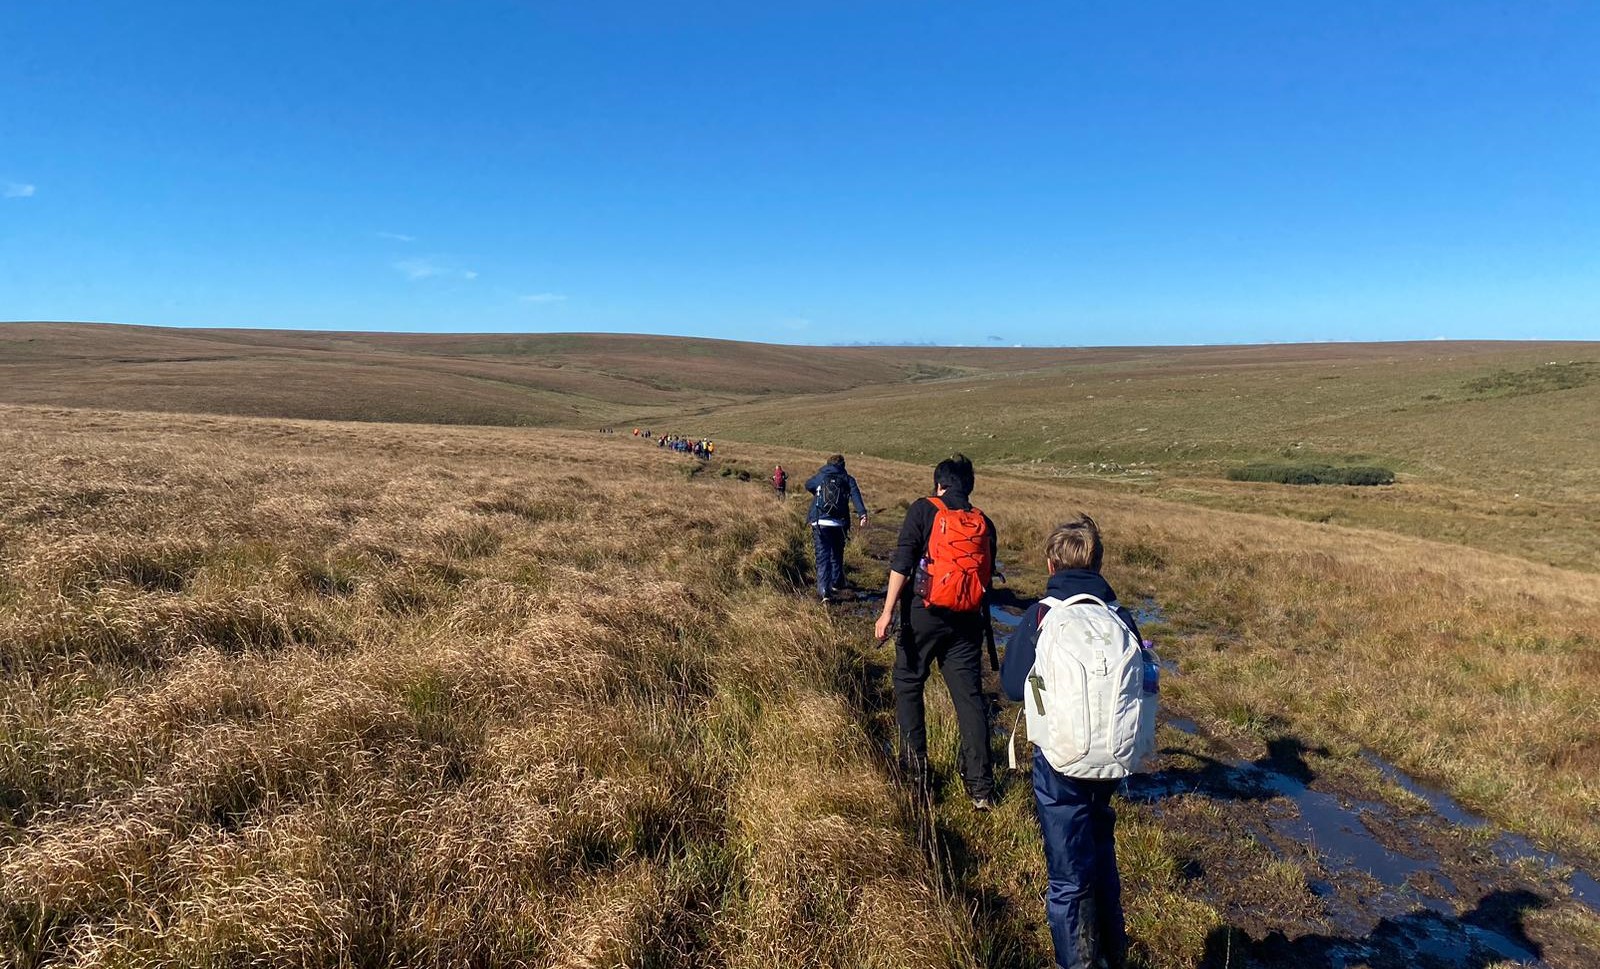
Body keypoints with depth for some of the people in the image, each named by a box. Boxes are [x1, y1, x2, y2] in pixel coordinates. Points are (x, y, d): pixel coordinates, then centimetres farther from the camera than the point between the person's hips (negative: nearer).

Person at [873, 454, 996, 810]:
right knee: (970, 697, 5)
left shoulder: (923, 509, 1)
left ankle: (915, 765, 17)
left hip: (925, 613, -3)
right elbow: (988, 577, 17)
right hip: (968, 619, 3)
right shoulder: (984, 523, 12)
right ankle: (981, 787, 4)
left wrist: (888, 611, -12)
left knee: (908, 683, 16)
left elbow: (902, 563, -10)